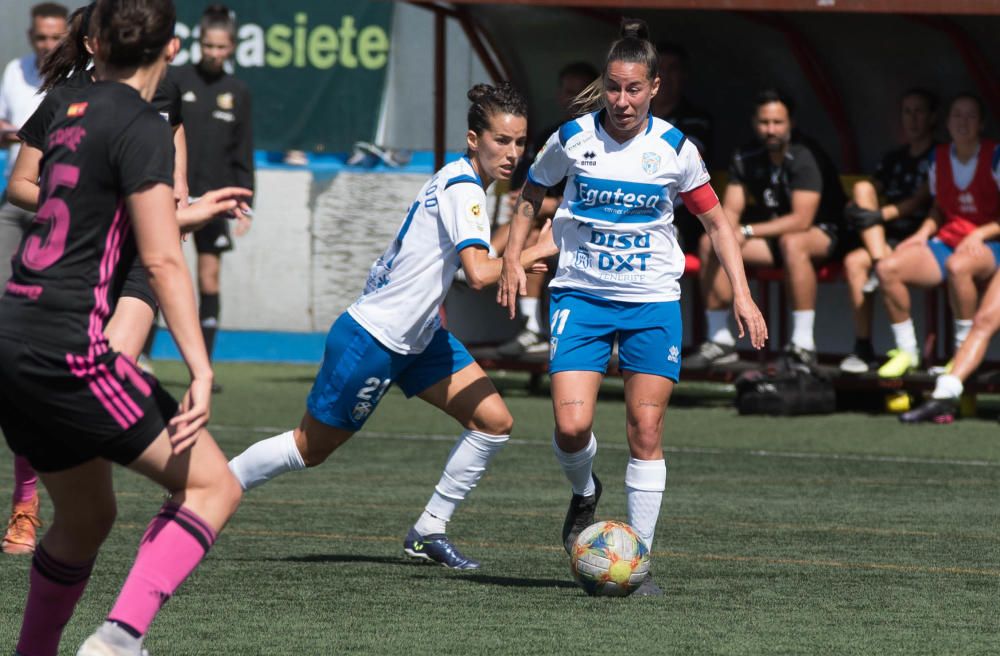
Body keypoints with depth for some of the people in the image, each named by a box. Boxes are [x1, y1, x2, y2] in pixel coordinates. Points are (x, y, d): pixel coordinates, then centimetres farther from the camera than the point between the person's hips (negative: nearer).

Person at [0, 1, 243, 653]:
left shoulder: (71, 114, 17)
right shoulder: (142, 128, -8)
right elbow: (163, 260, -16)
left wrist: (184, 210, 53)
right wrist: (201, 369, -19)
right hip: (67, 349, -9)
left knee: (87, 517, 23)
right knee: (213, 485, -5)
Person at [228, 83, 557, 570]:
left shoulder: (457, 180, 8)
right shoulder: (463, 188, -22)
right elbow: (478, 274, -35)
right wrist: (537, 252, -23)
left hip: (417, 335, 10)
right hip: (372, 340, -10)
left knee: (494, 421, -1)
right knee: (310, 448, 4)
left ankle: (428, 532, 8)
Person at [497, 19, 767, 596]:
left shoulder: (674, 149, -4)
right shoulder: (573, 139, -4)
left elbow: (717, 223, 6)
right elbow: (532, 196, 14)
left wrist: (741, 294, -3)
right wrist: (513, 255, 0)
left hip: (653, 300, 0)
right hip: (581, 294, 0)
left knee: (646, 431, -4)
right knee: (571, 427, -15)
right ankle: (585, 494, 20)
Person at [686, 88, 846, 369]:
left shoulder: (805, 157, -21)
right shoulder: (746, 158, -1)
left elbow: (801, 220, -29)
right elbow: (730, 211, -2)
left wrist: (747, 232, -32)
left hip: (824, 234, -7)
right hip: (773, 234, 7)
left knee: (792, 243, -41)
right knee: (709, 243, -8)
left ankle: (803, 346, -39)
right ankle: (720, 341, -3)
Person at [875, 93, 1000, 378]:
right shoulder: (939, 156, 10)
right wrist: (923, 233, 4)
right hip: (947, 242, 6)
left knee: (957, 266, -42)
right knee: (887, 267, -18)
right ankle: (906, 351, -6)